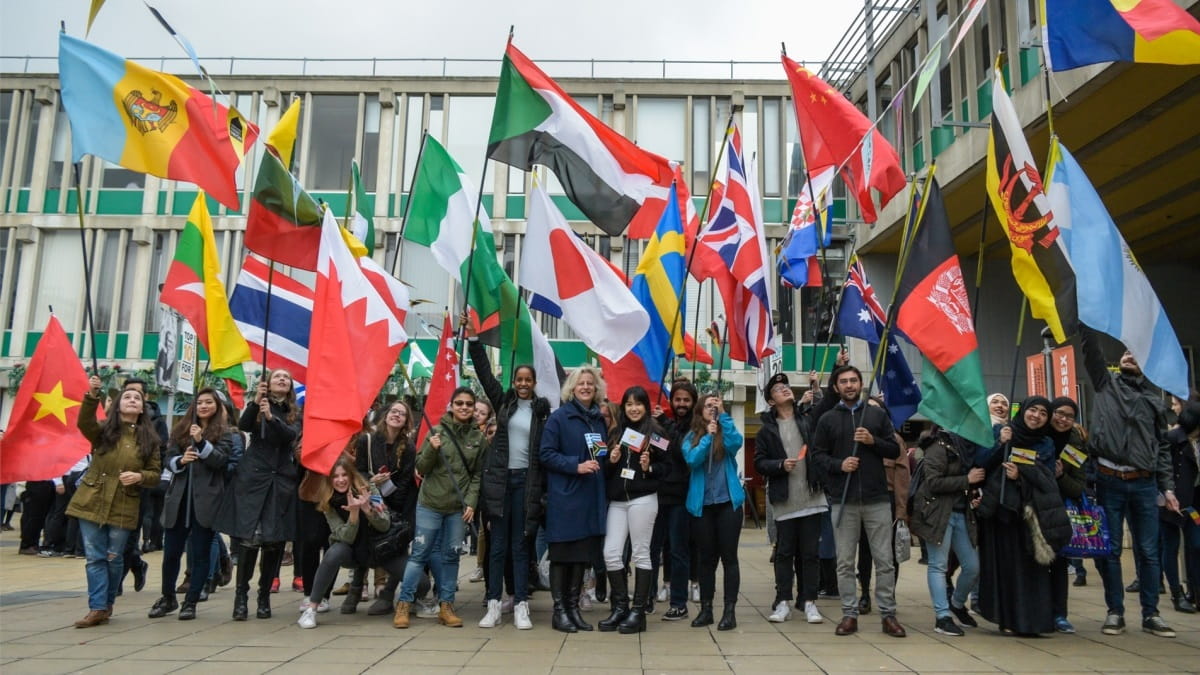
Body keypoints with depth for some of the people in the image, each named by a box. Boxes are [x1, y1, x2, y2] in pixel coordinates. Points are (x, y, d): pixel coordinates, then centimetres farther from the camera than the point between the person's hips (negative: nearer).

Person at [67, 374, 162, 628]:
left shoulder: (149, 438, 5)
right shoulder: (104, 430, 2)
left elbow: (156, 473, 5)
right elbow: (84, 423, -20)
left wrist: (139, 476, -17)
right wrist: (91, 395, -36)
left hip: (124, 507, 0)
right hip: (92, 502, 0)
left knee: (114, 558, 6)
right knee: (95, 557, 0)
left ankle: (106, 604, 23)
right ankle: (97, 608, 5)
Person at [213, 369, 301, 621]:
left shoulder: (295, 413, 11)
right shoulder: (257, 406, 10)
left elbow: (291, 435, -8)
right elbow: (243, 425, -8)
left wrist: (271, 417, -23)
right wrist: (255, 401, -22)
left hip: (282, 480, 1)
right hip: (253, 477, -1)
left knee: (275, 540, 0)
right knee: (250, 537, -10)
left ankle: (264, 596, 11)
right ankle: (241, 594, -2)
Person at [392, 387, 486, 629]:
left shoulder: (479, 437, 2)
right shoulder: (436, 431, -4)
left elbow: (477, 474, 6)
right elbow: (421, 468, -3)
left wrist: (471, 502, -3)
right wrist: (431, 450, -21)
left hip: (458, 507, 2)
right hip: (430, 503, -2)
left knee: (451, 555, 8)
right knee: (420, 553, 2)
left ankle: (446, 605, 17)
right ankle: (404, 603, 11)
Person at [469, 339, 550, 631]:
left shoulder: (541, 409, 4)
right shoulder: (503, 401, 6)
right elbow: (484, 372, 0)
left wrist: (542, 489, -5)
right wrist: (473, 340, -7)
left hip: (526, 481, 0)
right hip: (499, 479, 1)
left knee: (520, 546, 5)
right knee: (497, 545, 5)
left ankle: (521, 606, 10)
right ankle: (493, 605, 12)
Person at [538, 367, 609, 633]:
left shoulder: (600, 419, 12)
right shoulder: (559, 417, -5)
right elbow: (546, 454, -10)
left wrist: (608, 457, 3)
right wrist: (576, 466, -19)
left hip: (592, 497, 5)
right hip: (564, 496, -5)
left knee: (582, 554, 9)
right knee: (562, 554, 1)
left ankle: (573, 607, 20)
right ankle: (559, 610, 10)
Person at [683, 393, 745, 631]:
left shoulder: (726, 433, 4)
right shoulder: (691, 436, 5)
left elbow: (735, 443, -18)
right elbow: (691, 459, -11)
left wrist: (723, 414, -16)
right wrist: (707, 437, -19)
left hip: (728, 502, -1)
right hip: (702, 504, 1)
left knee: (728, 556, 0)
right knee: (706, 558, 9)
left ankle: (729, 611, 5)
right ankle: (705, 609, 18)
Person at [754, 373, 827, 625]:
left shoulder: (808, 420, 8)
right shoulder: (767, 430, 5)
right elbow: (759, 463, 2)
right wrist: (780, 465, -14)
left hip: (811, 498, 1)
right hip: (784, 501, 0)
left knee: (810, 552, 6)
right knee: (784, 552, 6)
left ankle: (810, 601, 15)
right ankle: (783, 601, 15)